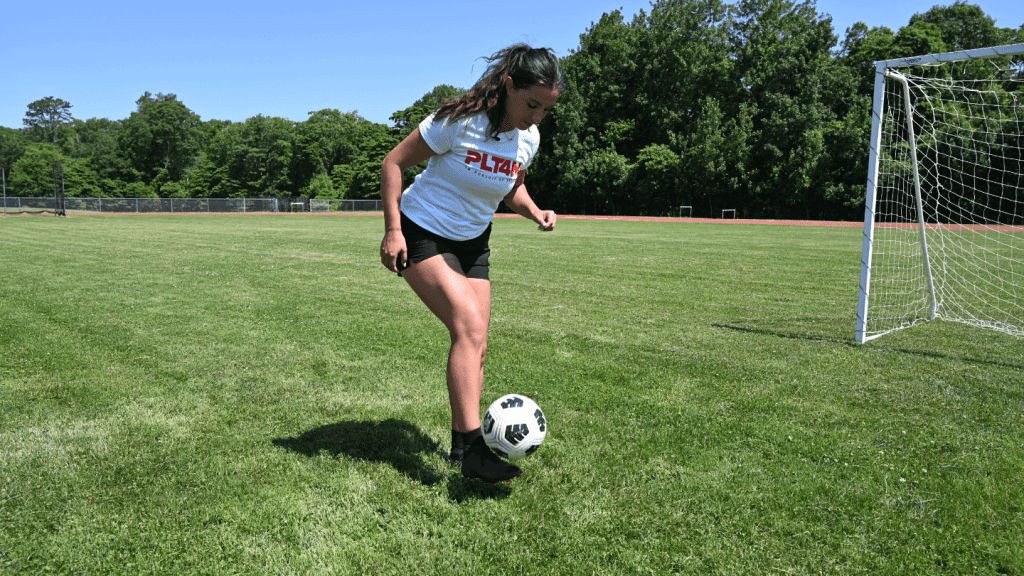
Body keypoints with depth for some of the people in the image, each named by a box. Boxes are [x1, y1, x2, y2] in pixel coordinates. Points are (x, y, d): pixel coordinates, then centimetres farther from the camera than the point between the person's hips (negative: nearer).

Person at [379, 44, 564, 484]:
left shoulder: (529, 138, -3)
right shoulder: (459, 121, -21)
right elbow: (394, 163, -14)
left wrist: (534, 212, -6)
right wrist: (393, 230, -20)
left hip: (473, 242, 7)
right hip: (422, 234, -6)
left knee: (475, 346, 3)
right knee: (470, 327, -24)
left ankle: (461, 445, 17)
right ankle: (472, 450, -22)